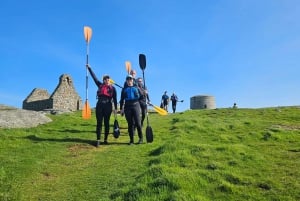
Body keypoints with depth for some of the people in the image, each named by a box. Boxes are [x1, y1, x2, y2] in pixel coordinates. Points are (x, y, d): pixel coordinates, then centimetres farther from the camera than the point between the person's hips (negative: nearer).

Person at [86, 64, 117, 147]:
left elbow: (115, 98, 3)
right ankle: (98, 140, 2)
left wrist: (115, 108, -3)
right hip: (99, 105, 2)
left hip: (108, 106, -1)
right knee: (99, 123, 0)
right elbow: (94, 77, 13)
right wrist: (89, 68, 12)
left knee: (106, 123, 5)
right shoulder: (100, 85, 11)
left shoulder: (112, 88, 6)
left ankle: (105, 139, 12)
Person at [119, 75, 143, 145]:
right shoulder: (124, 89, 16)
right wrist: (121, 109, 8)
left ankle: (141, 138, 7)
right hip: (127, 107, 1)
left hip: (136, 105, -1)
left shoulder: (136, 87, 14)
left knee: (138, 123, -8)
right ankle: (131, 140, 10)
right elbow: (122, 99, 15)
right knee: (130, 124, 2)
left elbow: (140, 96, 12)